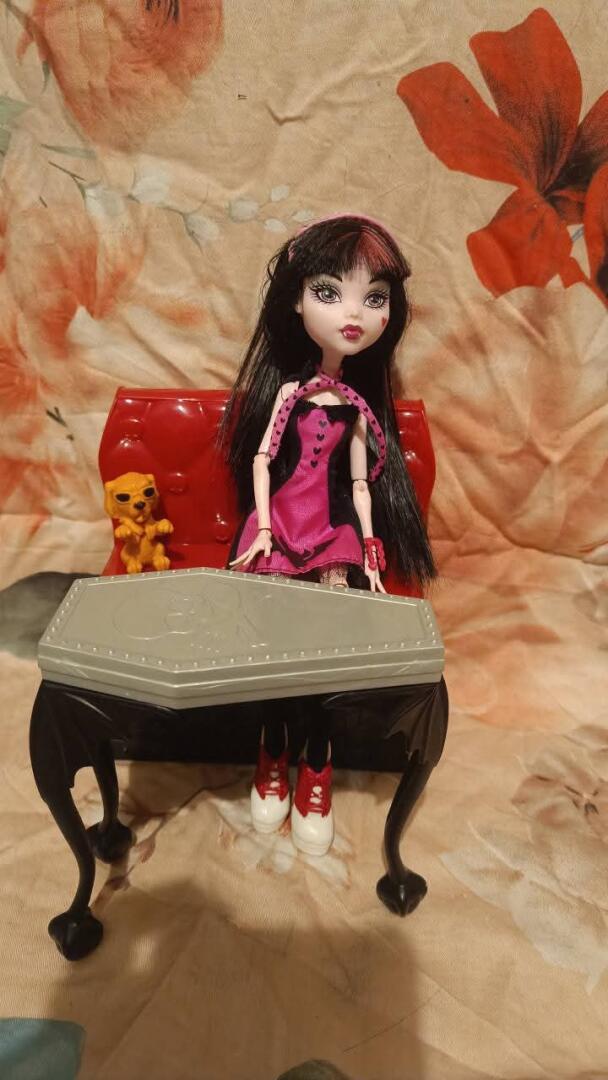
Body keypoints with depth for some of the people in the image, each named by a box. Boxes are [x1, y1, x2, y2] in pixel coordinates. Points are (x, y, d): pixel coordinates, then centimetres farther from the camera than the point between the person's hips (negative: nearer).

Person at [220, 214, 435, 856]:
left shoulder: (359, 408, 4)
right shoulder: (289, 389, 0)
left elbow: (361, 484, 6)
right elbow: (260, 458, 0)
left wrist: (370, 553, 3)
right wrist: (262, 525, -9)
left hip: (332, 532, 1)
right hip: (281, 523, -1)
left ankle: (314, 776, 17)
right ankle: (272, 762, 25)